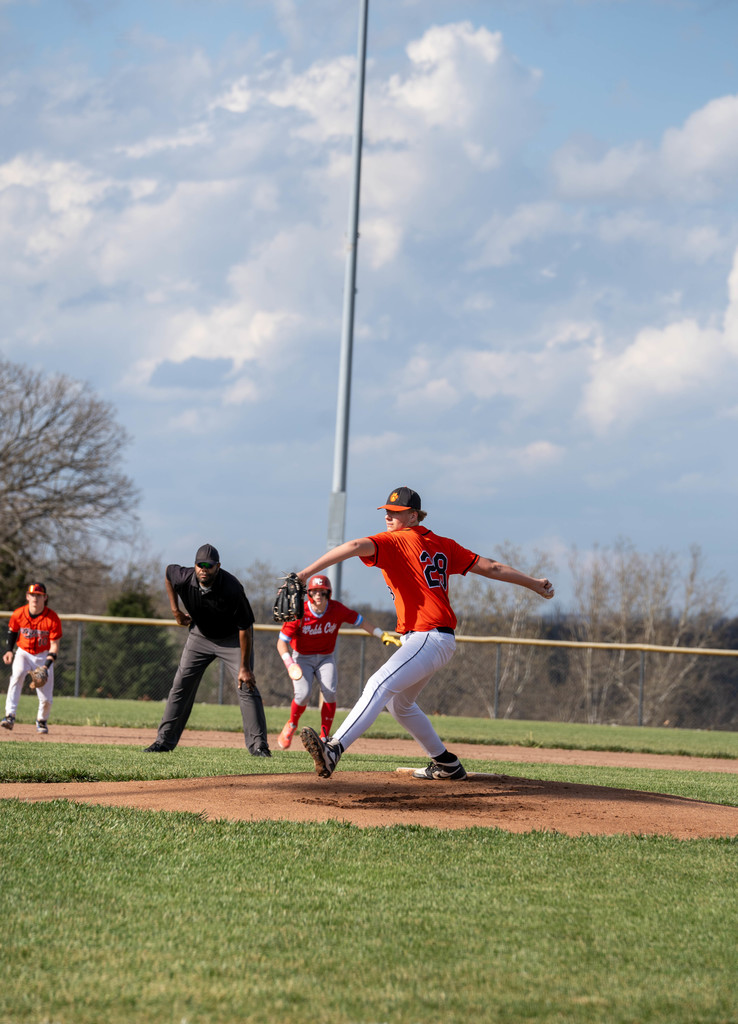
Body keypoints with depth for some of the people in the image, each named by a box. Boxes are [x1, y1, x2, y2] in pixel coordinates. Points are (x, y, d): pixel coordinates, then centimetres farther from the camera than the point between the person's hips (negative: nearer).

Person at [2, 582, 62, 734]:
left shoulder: (53, 619, -18)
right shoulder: (18, 614, -11)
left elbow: (54, 645, -14)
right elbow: (12, 631, 9)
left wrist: (46, 666, -24)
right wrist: (9, 650, -4)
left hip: (43, 656, -1)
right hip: (23, 653, 1)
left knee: (46, 698, -5)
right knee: (17, 675, -31)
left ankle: (42, 721, 28)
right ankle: (10, 716, -35)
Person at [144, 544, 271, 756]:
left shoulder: (232, 588, -34)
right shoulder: (183, 578, -23)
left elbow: (245, 627, -28)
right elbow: (168, 571, 4)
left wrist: (244, 667, -29)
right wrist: (175, 610, -1)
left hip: (232, 638, -4)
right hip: (200, 634, 4)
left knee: (247, 686, -14)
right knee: (181, 686, 1)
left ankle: (258, 745, -13)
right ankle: (165, 740, 8)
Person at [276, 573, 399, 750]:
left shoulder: (337, 609, -13)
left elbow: (361, 621, -6)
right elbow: (282, 642, -17)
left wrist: (382, 635, -20)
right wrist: (289, 664, -33)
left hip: (325, 658, 2)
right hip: (302, 658, -2)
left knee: (330, 692, -20)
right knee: (303, 694, -20)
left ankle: (324, 738, -7)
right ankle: (291, 725, 13)